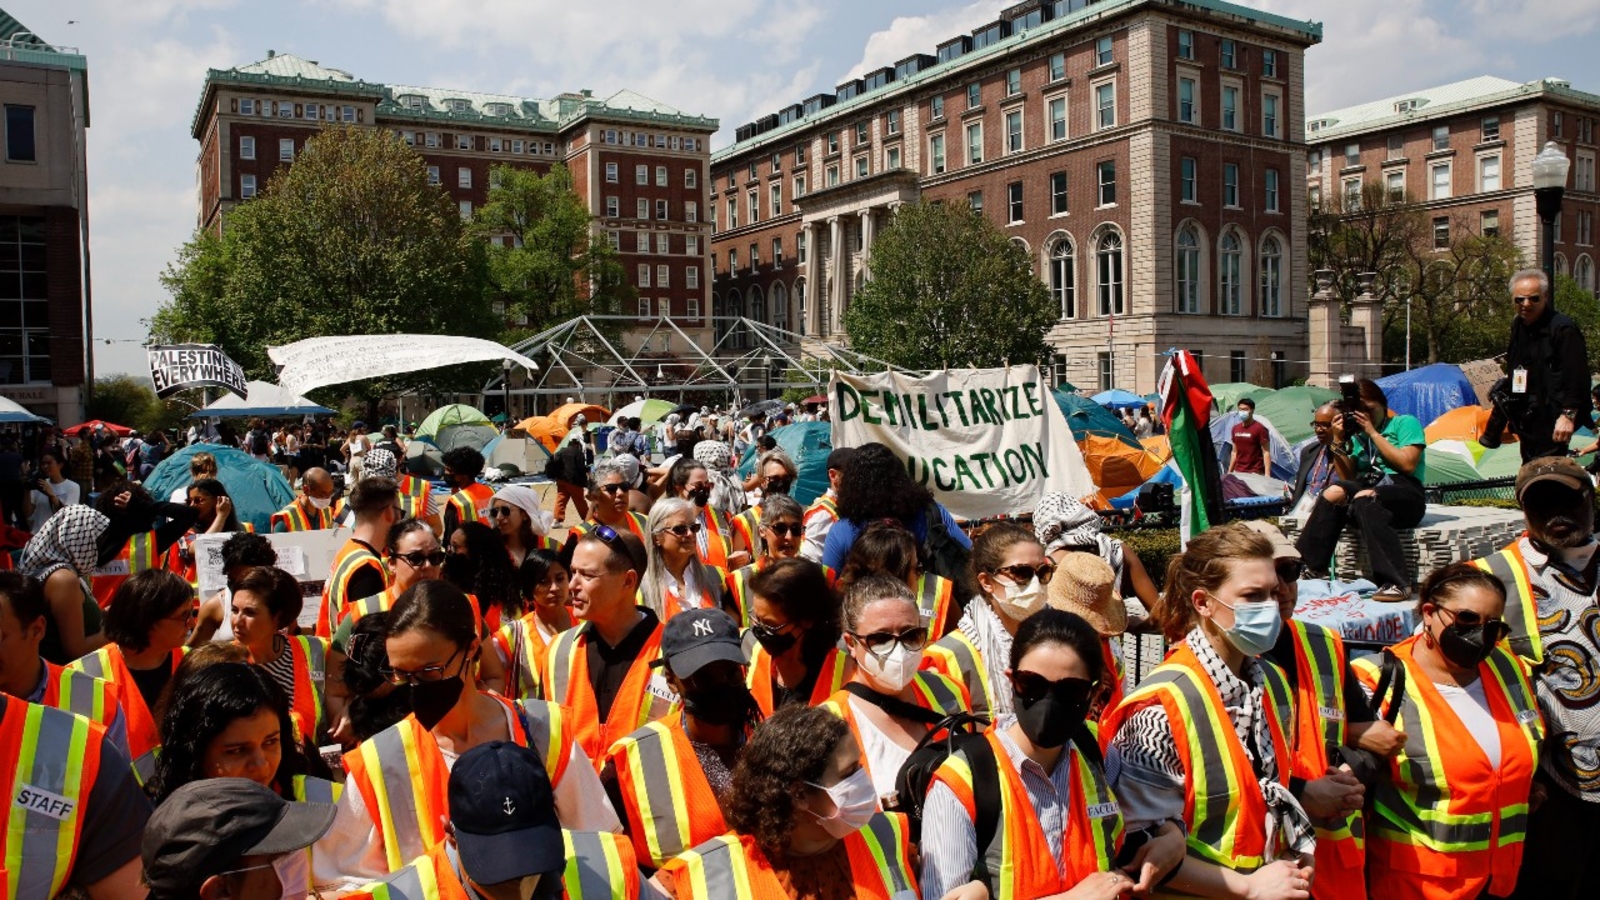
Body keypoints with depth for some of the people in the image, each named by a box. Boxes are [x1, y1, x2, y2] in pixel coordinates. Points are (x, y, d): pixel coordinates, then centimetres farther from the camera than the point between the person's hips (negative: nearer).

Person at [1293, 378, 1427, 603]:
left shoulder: (1405, 423, 9)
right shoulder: (1357, 434, 21)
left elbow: (1407, 464, -8)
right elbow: (1348, 478, 12)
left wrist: (1373, 433, -4)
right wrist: (1339, 441, 4)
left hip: (1406, 494, -4)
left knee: (1364, 499, -37)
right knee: (1335, 492, -28)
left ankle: (1396, 582, -42)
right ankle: (1307, 566, -28)